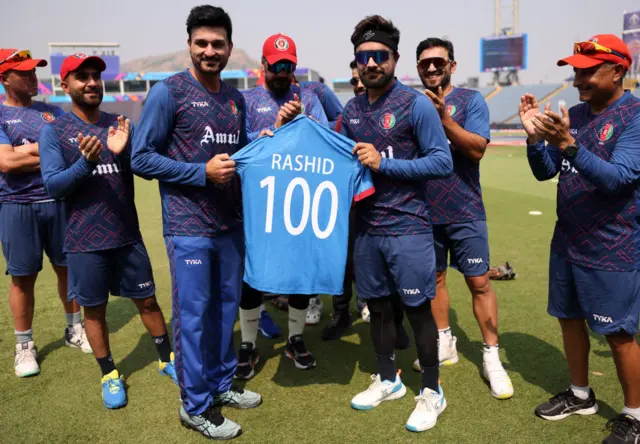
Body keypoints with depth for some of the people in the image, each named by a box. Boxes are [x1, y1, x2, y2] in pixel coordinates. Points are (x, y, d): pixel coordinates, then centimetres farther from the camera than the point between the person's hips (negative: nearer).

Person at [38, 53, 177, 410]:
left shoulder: (120, 124, 4)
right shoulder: (54, 131, -4)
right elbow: (53, 185, -11)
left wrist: (122, 152, -19)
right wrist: (86, 162, -26)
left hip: (127, 234, 2)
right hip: (85, 240, -2)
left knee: (147, 300, 12)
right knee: (95, 310, 10)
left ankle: (167, 359, 30)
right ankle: (110, 374, 29)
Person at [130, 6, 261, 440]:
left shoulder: (236, 97, 11)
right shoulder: (168, 92, -8)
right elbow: (141, 158, -11)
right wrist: (202, 172, -18)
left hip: (232, 223, 6)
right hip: (189, 227, -6)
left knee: (226, 308, 15)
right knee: (193, 315, 2)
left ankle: (222, 384, 34)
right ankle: (196, 407, 18)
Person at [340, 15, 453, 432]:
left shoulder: (416, 104, -9)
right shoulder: (352, 110, 8)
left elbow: (443, 162, -13)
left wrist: (383, 164, -18)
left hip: (408, 228, -5)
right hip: (367, 227, 6)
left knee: (418, 308, 4)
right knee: (378, 305, 16)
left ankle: (432, 392, 23)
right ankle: (388, 380, 35)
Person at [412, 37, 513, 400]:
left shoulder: (470, 100, -3)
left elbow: (477, 149, -16)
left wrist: (443, 116, -25)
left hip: (464, 211, -3)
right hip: (425, 210, 4)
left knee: (479, 282, 0)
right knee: (434, 277, 13)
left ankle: (491, 357, 13)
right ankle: (444, 343, 30)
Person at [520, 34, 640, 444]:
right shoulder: (575, 114, 6)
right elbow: (545, 172, 5)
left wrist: (569, 145, -38)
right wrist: (535, 136, -12)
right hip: (567, 242, 7)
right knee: (569, 317, 16)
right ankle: (581, 395, 35)